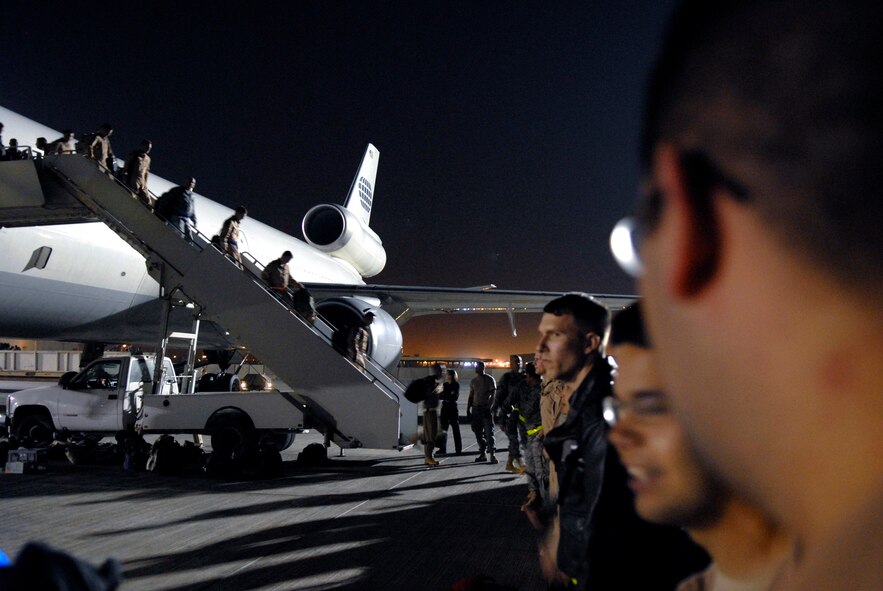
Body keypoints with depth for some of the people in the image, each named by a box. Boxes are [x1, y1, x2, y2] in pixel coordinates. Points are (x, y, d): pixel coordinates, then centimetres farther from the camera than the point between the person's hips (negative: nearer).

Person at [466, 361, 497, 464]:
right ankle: (482, 453, 11)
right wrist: (468, 410, 10)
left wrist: (489, 407, -18)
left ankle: (492, 454, -14)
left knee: (489, 432, -11)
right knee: (478, 433, 5)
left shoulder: (490, 380, -3)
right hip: (475, 409, 6)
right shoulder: (473, 381, 13)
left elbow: (493, 395, -9)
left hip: (486, 409, -6)